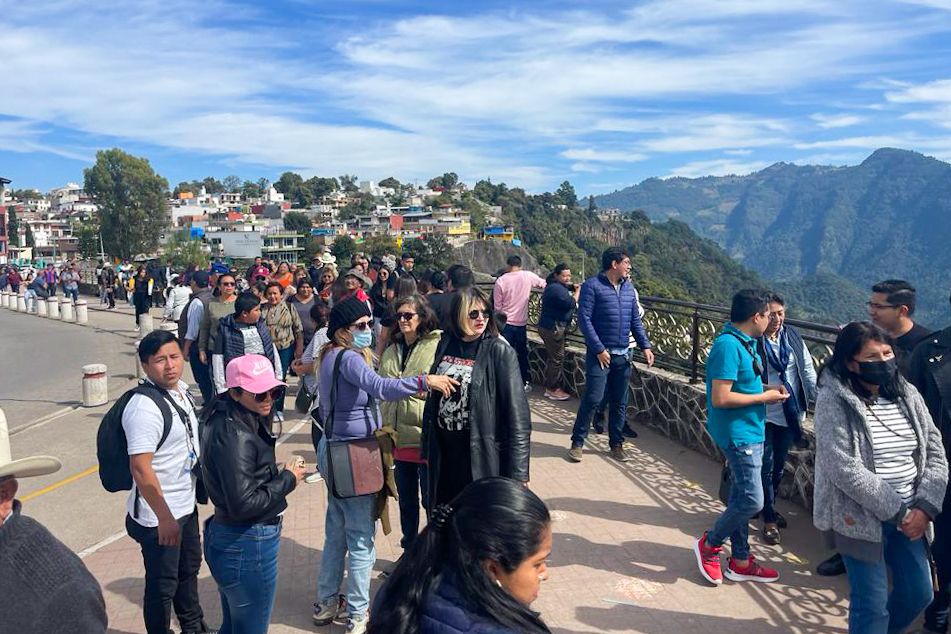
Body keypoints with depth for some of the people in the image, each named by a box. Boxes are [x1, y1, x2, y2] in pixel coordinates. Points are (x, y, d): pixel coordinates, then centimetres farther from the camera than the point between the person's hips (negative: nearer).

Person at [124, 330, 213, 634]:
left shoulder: (181, 389, 1)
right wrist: (164, 517, -26)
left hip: (186, 505, 9)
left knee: (189, 567, 27)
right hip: (159, 516, -9)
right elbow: (140, 467, -29)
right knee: (162, 583, 10)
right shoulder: (145, 407, -26)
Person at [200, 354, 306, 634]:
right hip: (247, 547, -10)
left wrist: (277, 473, 0)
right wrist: (288, 480, -16)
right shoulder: (235, 436, -25)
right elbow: (243, 504, -27)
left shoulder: (226, 421, 4)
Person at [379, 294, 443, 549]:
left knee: (431, 500, 7)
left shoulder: (438, 346, -11)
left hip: (426, 435, -6)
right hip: (398, 436, 6)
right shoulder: (391, 351, 11)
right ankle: (409, 549, 36)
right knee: (406, 499, 19)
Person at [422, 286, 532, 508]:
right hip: (443, 451, 5)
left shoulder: (499, 351, -10)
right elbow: (433, 398, 10)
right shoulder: (445, 344, 4)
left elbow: (517, 411, -13)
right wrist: (427, 448, 11)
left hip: (480, 452, -4)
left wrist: (517, 472, -16)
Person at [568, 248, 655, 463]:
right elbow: (584, 319, -12)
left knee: (620, 402, 10)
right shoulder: (592, 286, -8)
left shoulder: (629, 288, 12)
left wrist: (645, 346, 6)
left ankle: (616, 444, 23)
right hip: (600, 354, -6)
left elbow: (636, 320, 17)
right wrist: (599, 349, -15)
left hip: (624, 355, 6)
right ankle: (577, 443, 5)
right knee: (593, 398, -8)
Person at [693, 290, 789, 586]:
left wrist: (766, 388, 5)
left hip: (749, 432, 10)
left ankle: (740, 561, 28)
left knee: (742, 498, 16)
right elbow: (720, 398, -25)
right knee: (752, 501, -6)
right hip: (739, 434, -10)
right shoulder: (729, 345, -22)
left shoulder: (743, 343, 8)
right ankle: (709, 544, 15)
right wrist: (763, 398, -16)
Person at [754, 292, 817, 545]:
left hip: (790, 413, 5)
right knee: (766, 466, 0)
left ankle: (769, 506, 37)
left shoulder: (792, 336, 1)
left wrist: (817, 397, -5)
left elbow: (807, 368, 3)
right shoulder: (754, 341, -15)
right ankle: (769, 519, 13)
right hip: (764, 414, -5)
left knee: (779, 465, 18)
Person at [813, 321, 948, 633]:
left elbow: (935, 454, 4)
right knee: (872, 604, 0)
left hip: (909, 514, 6)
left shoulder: (907, 394, 3)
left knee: (919, 594, 16)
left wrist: (924, 506, -9)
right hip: (859, 516, -6)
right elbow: (844, 469, -23)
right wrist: (896, 510, -18)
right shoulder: (834, 401, -16)